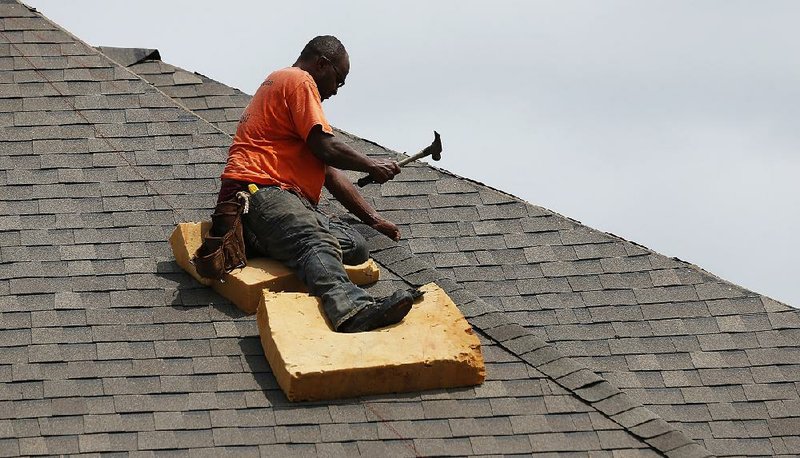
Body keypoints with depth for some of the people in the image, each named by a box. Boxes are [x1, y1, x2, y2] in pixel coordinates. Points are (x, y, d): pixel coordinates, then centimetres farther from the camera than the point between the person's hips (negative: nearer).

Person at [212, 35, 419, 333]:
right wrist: (372, 166, 13)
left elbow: (329, 171, 36)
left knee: (355, 246, -12)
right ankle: (352, 311, -64)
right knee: (317, 243, -39)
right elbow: (326, 149, -5)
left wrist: (373, 219, 32)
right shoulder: (299, 80, 5)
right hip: (258, 189, -11)